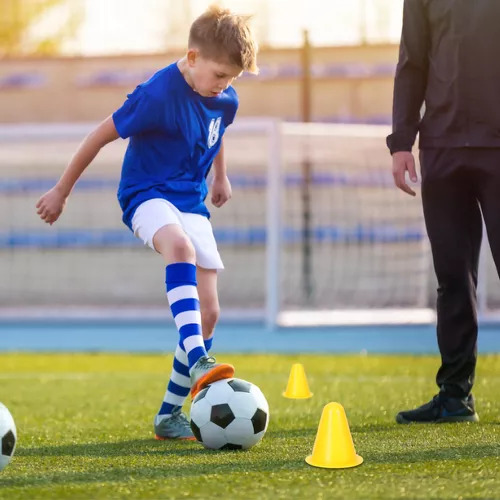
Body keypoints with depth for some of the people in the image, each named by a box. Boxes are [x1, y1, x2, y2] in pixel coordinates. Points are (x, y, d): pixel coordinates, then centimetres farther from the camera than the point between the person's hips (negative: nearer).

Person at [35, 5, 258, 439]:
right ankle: (197, 361, -53)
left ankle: (170, 415, 8)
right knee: (180, 245, -41)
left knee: (209, 312, -4)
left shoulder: (225, 99, 1)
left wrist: (221, 177, 38)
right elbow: (102, 135, -11)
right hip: (147, 195, -7)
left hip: (192, 202, 7)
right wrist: (62, 191, -4)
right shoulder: (159, 94, -20)